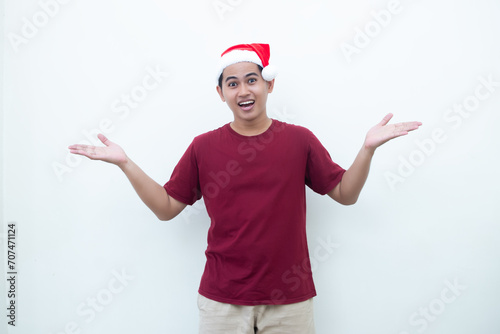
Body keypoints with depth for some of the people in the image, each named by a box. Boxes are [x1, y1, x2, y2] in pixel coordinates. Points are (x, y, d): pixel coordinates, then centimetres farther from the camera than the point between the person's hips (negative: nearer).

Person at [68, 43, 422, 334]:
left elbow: (345, 194, 1)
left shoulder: (299, 139, -2)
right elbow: (166, 207, 2)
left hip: (289, 299, 0)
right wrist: (125, 163, -6)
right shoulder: (204, 146, -1)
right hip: (222, 299, 0)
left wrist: (368, 148, -12)